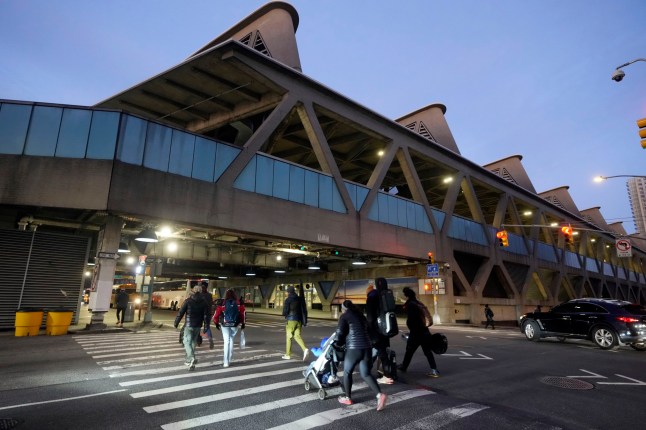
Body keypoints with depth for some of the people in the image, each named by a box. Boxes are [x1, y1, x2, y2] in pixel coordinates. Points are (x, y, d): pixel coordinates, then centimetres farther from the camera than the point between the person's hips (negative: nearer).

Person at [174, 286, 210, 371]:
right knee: (193, 342, 17)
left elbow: (181, 312, -7)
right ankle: (189, 360, 26)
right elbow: (206, 315, -2)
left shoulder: (188, 301, -7)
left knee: (187, 342, -1)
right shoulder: (203, 302, 1)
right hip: (198, 326, 4)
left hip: (189, 325, -4)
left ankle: (192, 358, -21)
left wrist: (176, 322, 4)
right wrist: (206, 327, 1)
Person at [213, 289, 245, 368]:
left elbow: (217, 314, -4)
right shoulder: (239, 304, -4)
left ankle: (226, 362, 3)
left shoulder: (222, 303, -8)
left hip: (225, 325, -1)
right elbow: (243, 314, -2)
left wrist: (216, 323, 12)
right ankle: (230, 358, 25)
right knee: (231, 339, 23)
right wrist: (243, 323, 11)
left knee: (226, 342, 6)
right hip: (235, 325, 2)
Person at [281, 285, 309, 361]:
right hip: (299, 320, 5)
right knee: (297, 336, 9)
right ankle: (305, 349, -12)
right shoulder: (300, 299, 10)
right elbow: (304, 310, 8)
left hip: (291, 320, -5)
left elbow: (285, 311, -12)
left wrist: (285, 314, 12)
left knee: (289, 337, 6)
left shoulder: (288, 300, -7)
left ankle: (288, 354, 13)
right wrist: (305, 322, 10)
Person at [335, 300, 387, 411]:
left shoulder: (345, 316, 0)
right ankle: (380, 394, -6)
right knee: (366, 374, 11)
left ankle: (347, 398, 25)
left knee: (347, 372, 15)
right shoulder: (361, 316, 20)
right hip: (367, 348, 6)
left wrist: (338, 344, 15)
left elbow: (340, 333, -5)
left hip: (354, 349, -6)